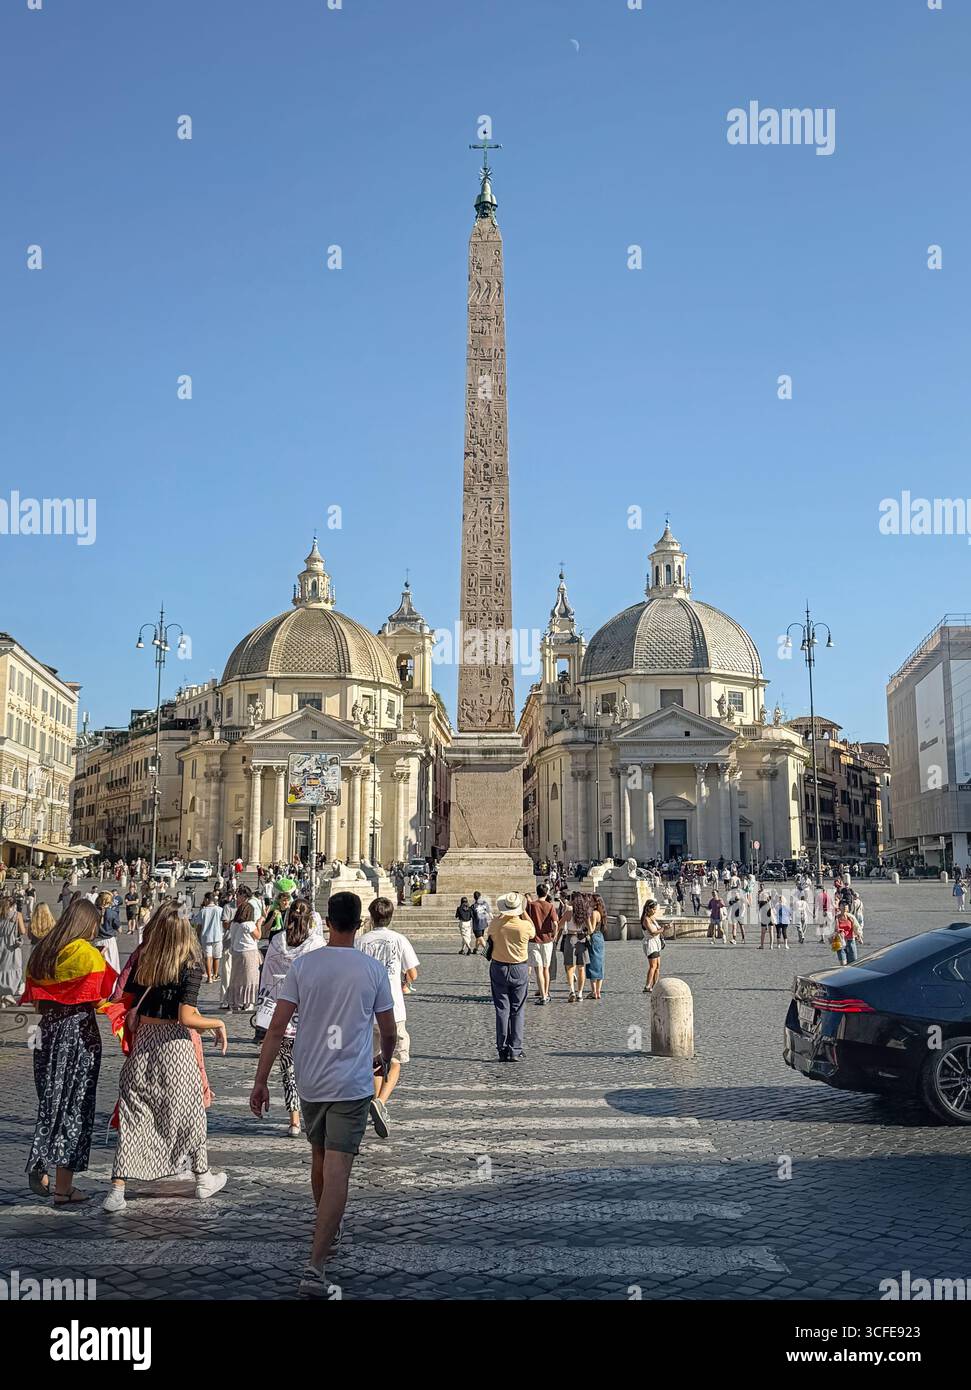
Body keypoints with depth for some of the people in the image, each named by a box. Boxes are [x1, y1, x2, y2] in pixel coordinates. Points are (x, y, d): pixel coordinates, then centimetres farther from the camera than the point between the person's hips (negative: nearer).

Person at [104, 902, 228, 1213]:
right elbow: (187, 1018, -19)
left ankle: (117, 1189, 6)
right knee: (188, 1111, 14)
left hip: (142, 1041, 3)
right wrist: (218, 1023, -4)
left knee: (133, 1115, 9)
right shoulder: (190, 967, -14)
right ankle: (203, 1179, 31)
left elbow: (128, 1005, 4)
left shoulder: (141, 961, 0)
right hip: (174, 1044, -3)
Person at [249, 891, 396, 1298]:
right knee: (337, 1170, -4)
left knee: (319, 1160, 22)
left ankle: (327, 1229, 42)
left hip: (309, 1081, 3)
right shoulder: (373, 969, -5)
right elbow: (389, 1031, 4)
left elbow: (276, 1028, -6)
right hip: (352, 1085, -3)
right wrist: (385, 1060, 25)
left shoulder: (302, 965, -3)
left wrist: (260, 1082, 0)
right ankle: (316, 1265, -11)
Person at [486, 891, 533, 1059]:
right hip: (520, 970, -1)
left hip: (498, 968, 1)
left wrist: (502, 915, 13)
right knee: (517, 1011, 8)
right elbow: (533, 931, 8)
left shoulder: (495, 924, -12)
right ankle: (515, 1050, 5)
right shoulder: (524, 926, -17)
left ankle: (503, 1050, 6)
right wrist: (524, 913, 9)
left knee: (502, 1009, 6)